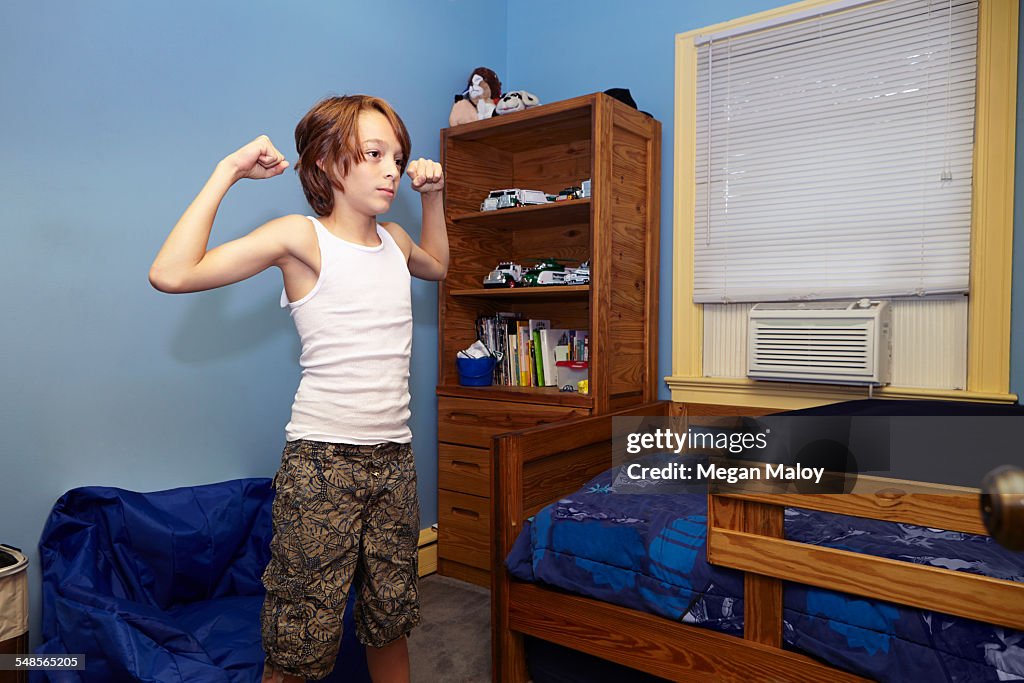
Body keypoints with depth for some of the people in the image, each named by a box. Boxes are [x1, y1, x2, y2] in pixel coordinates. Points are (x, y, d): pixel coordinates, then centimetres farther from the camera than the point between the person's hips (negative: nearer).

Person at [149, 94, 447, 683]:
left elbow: (437, 266, 33)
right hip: (322, 458, -5)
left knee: (392, 615, 19)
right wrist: (228, 171, -13)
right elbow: (172, 274, -19)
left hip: (395, 456, 6)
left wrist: (432, 194, 20)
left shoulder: (393, 239, 9)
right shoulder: (301, 237, -8)